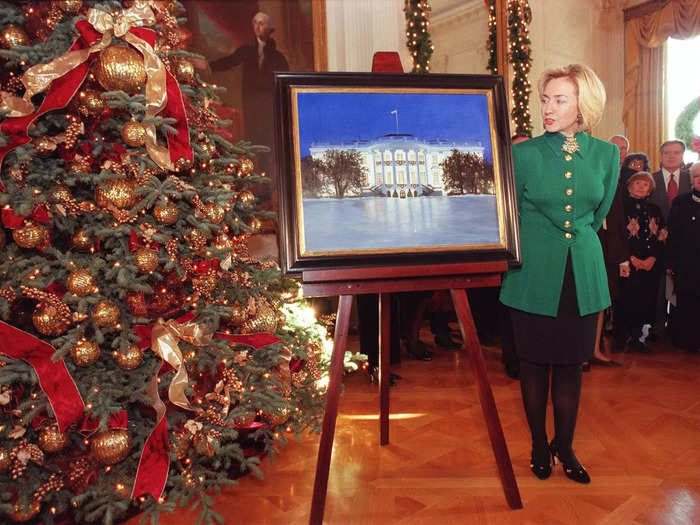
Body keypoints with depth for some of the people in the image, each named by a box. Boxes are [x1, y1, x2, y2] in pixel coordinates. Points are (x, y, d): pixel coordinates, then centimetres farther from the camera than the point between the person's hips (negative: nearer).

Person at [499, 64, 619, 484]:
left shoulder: (607, 155, 3)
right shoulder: (524, 154, -6)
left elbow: (598, 216, 15)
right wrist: (537, 245, 8)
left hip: (583, 276, 2)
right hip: (534, 275, -2)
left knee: (571, 364, 11)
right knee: (535, 363, 8)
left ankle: (565, 447, 29)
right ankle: (539, 446, 27)